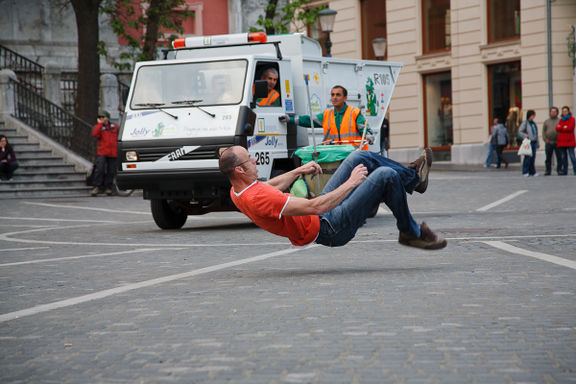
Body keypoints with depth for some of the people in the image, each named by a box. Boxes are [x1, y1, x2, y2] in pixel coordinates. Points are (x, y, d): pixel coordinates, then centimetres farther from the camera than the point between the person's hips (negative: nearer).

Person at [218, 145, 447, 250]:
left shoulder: (237, 191, -2)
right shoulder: (258, 199, -34)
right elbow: (316, 207, -34)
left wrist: (298, 171, 19)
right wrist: (352, 182, -23)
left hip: (322, 215, 10)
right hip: (330, 228, -10)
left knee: (360, 157, 13)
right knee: (386, 176, -13)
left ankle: (412, 178, 32)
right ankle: (411, 233, 7)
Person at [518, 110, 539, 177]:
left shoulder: (533, 123, 17)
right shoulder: (525, 123, -3)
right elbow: (520, 132, -6)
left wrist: (537, 143, 20)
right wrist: (525, 136, -21)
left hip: (534, 142, 6)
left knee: (533, 157, 4)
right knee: (528, 157, -10)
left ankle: (532, 172, 7)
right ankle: (525, 172, -5)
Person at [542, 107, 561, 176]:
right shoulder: (546, 121, 13)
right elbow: (543, 131, 12)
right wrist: (545, 139, -1)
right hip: (548, 143, 2)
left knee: (559, 157, -3)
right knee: (548, 158, 2)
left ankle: (559, 170, 2)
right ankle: (548, 171, 6)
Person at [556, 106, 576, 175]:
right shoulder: (561, 120, 16)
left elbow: (570, 128, -13)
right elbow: (557, 129, 2)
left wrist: (561, 128, -1)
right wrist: (564, 128, -12)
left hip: (569, 141, -5)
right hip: (562, 141, 5)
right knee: (563, 157, 4)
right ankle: (564, 171, 7)